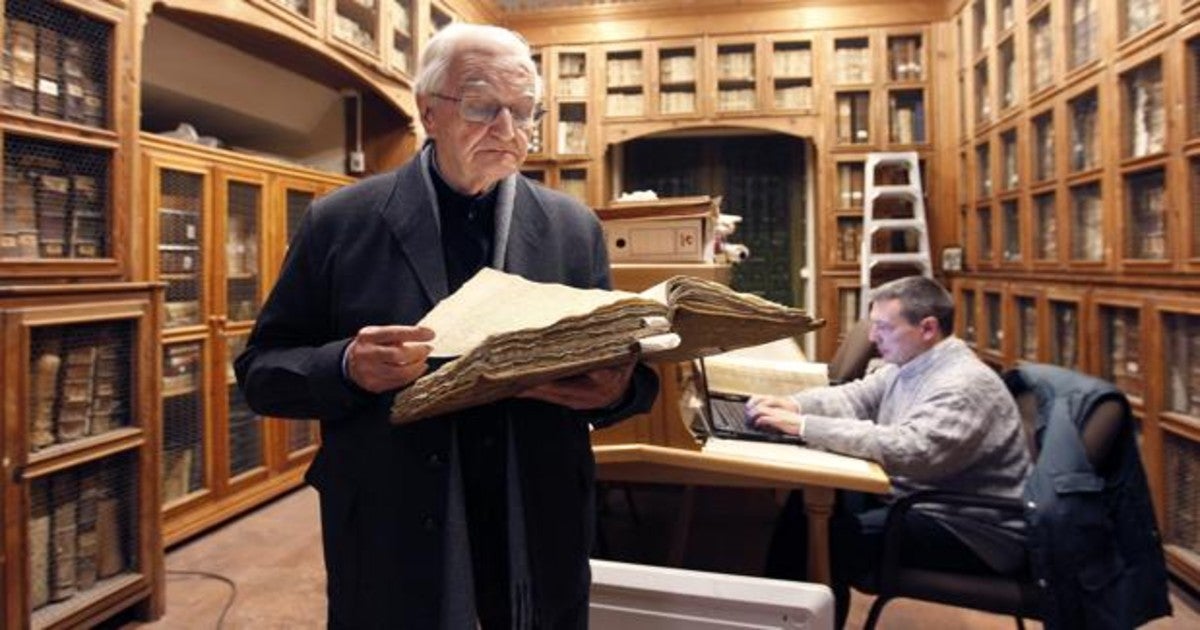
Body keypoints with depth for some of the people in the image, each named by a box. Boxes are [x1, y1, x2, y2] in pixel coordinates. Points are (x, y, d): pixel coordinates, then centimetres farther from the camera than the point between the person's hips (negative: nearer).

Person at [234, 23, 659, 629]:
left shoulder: (574, 227, 1)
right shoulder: (340, 221, -4)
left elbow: (612, 368, 6)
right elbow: (260, 370, -1)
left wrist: (618, 388, -18)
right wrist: (347, 367, -22)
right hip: (391, 545, -1)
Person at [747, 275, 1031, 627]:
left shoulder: (965, 385, -24)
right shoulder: (908, 364, 6)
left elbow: (905, 450, -36)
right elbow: (854, 396, 6)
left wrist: (805, 427, -36)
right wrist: (794, 405, -15)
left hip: (969, 531, -9)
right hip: (912, 498, 9)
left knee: (834, 538, -25)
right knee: (809, 505, -5)